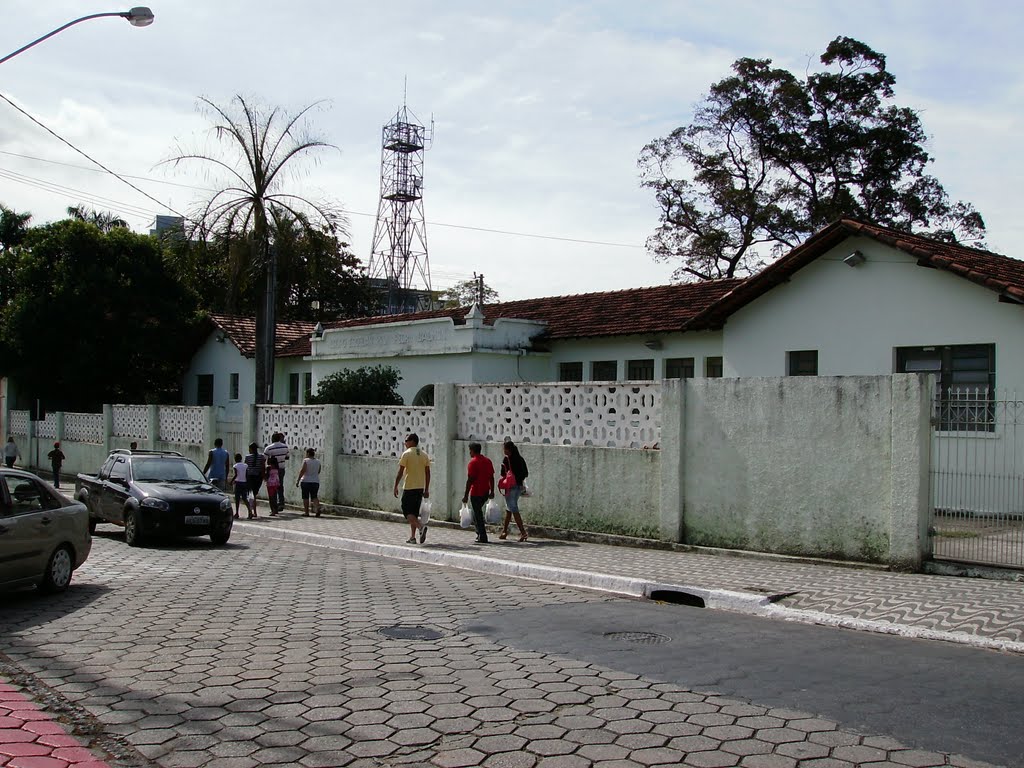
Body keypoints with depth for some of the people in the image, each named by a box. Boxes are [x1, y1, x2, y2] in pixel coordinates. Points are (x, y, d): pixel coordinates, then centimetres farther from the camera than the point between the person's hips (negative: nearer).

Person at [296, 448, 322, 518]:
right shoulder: (318, 461, 7)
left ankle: (306, 512, 6)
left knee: (305, 497, 5)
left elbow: (302, 471, -14)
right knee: (314, 497, 6)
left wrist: (298, 480, -11)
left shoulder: (306, 460, -9)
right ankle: (317, 508, -16)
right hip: (316, 481, 4)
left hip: (306, 481, -4)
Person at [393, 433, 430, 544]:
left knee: (407, 511, -1)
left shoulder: (406, 454, -9)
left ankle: (421, 527, -22)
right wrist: (426, 489, 13)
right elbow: (427, 473, 8)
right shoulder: (424, 455, 8)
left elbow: (400, 472, -10)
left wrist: (395, 486, -2)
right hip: (420, 488, 6)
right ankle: (412, 537, 12)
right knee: (414, 512, 13)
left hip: (409, 488, -6)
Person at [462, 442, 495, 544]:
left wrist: (466, 495, -12)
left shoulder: (473, 462, -12)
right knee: (477, 512, 22)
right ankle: (480, 533, 18)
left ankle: (482, 537, -1)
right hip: (486, 492, 7)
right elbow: (491, 477, 10)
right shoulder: (488, 461, 9)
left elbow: (470, 480, -15)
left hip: (476, 493, -7)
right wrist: (492, 491, 16)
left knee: (478, 514, 0)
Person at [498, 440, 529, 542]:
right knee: (508, 509, 18)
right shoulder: (520, 459, 8)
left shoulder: (506, 459, -12)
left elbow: (503, 474, -13)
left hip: (510, 486, -7)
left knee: (514, 510, -5)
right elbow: (526, 473, 10)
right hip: (519, 486, 7)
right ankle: (504, 531, 26)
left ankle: (523, 532, -13)